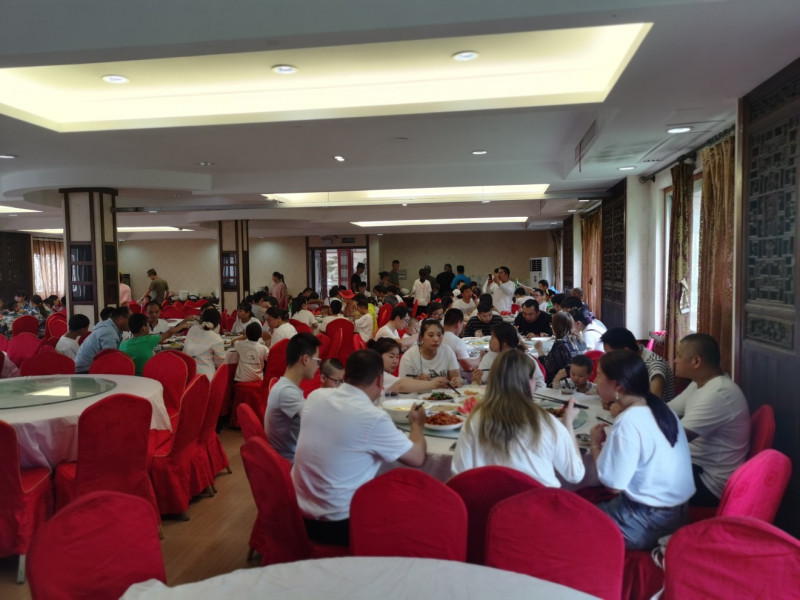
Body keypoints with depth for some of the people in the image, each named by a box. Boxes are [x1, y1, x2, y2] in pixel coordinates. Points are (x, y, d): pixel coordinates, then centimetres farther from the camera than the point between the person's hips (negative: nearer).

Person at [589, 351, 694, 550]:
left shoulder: (629, 422, -24)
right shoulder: (660, 409, 3)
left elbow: (612, 480, -23)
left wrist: (595, 444, -9)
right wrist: (608, 441, 3)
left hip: (649, 521, -8)